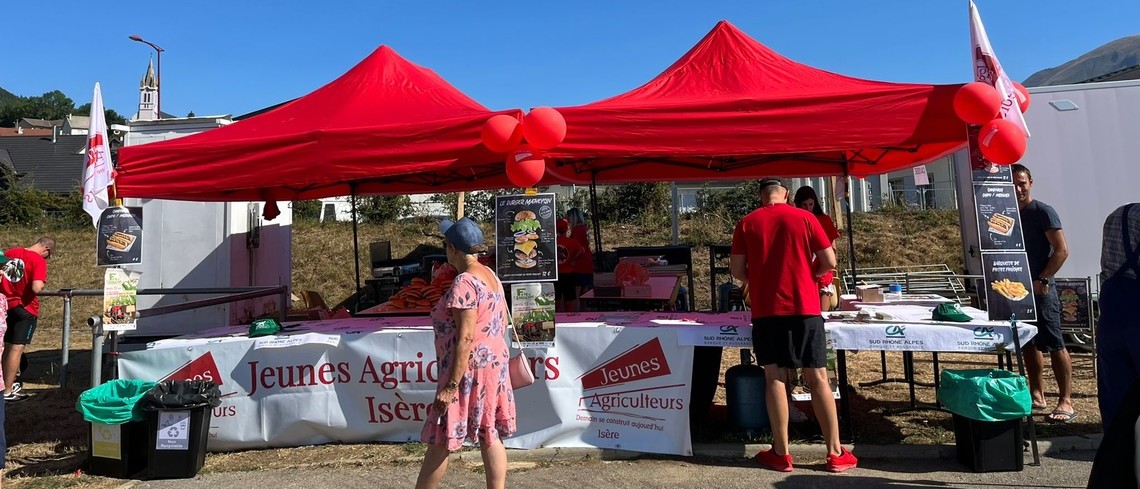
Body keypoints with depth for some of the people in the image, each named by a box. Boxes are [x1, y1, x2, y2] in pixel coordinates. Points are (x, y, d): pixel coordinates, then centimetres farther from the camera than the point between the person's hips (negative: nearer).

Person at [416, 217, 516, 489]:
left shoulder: (464, 282, -19)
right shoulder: (491, 276, 9)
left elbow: (465, 339, -23)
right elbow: (501, 323, 16)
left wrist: (450, 386, -22)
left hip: (470, 370, -9)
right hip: (494, 364, 9)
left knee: (440, 440, 4)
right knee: (490, 436, 12)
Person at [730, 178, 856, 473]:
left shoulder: (746, 223, 2)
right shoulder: (805, 218, 1)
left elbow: (736, 270, 2)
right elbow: (829, 262, 0)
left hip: (765, 310, 0)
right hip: (804, 307, 0)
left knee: (774, 378, 4)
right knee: (817, 378, 6)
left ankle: (781, 454, 9)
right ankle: (836, 453, 12)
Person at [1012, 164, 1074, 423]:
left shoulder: (1043, 212, -7)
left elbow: (1062, 250, -12)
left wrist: (1042, 280, -17)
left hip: (1040, 290, -7)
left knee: (1054, 345, -4)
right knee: (1028, 344, 12)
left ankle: (1066, 401, 2)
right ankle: (1037, 395, 21)